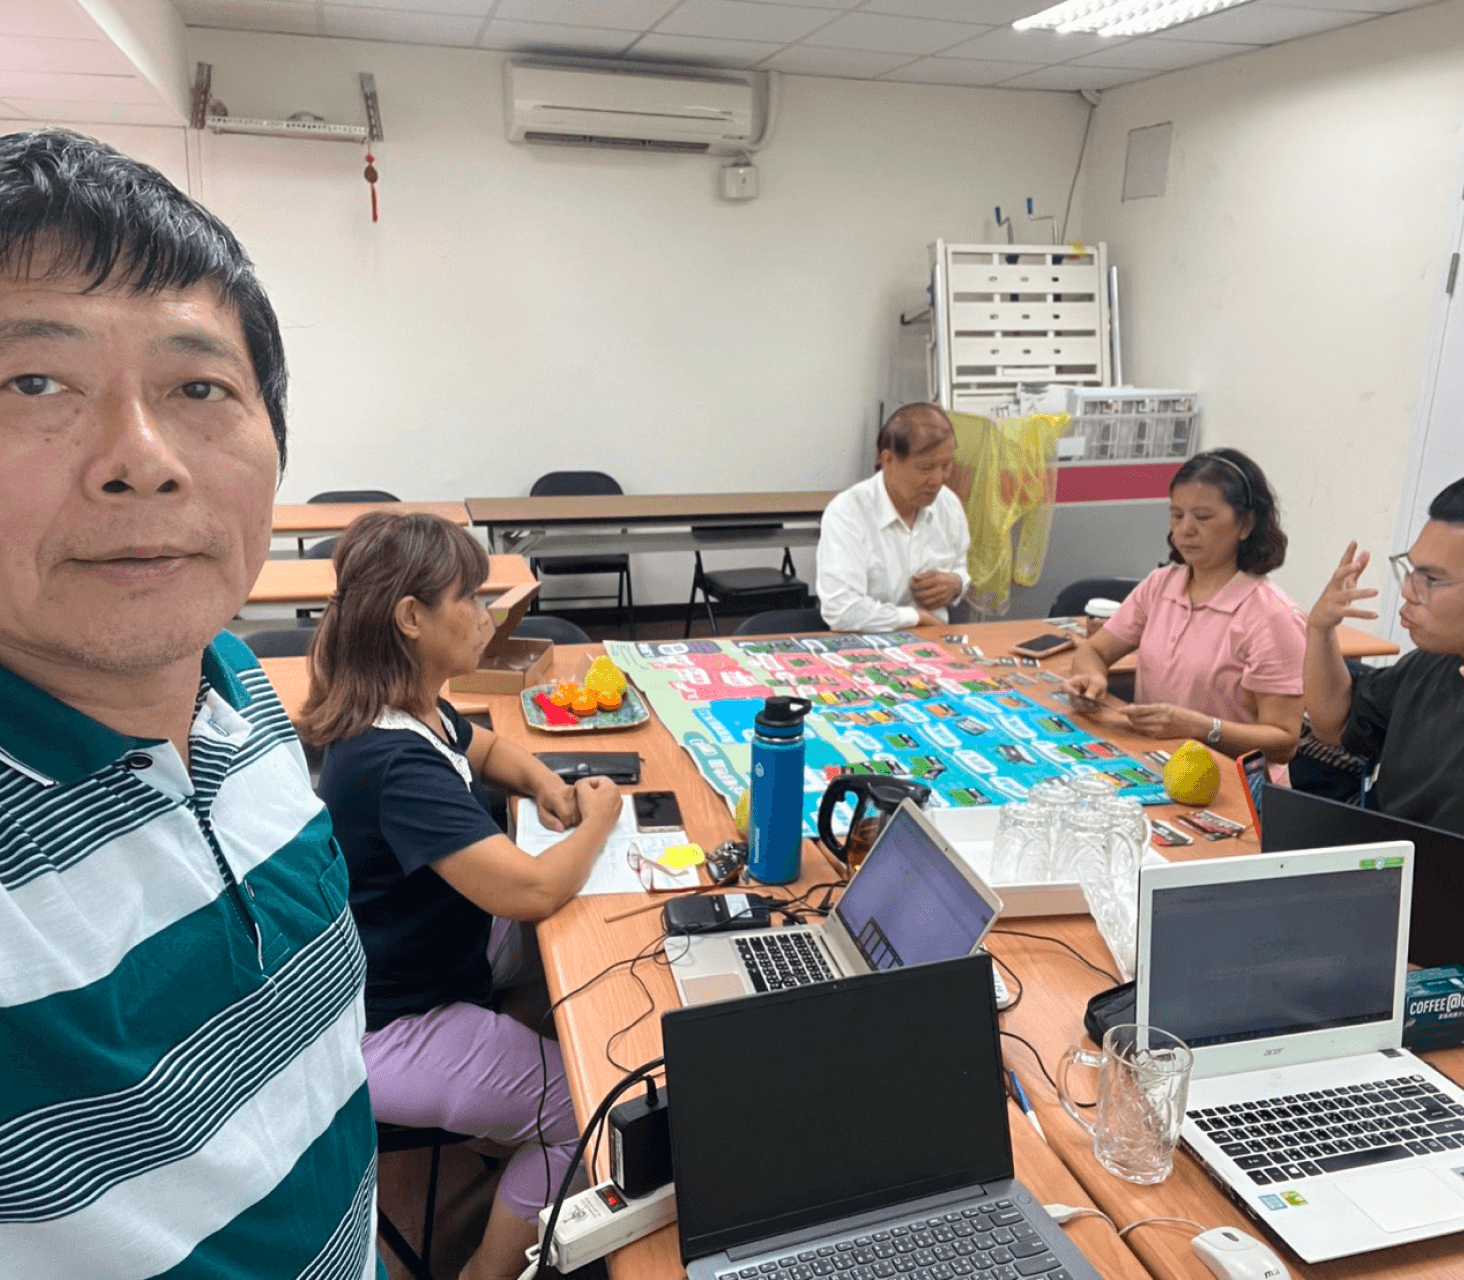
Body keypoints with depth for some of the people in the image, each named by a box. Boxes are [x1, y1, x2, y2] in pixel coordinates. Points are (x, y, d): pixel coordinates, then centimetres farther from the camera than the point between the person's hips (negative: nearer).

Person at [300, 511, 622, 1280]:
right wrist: (600, 819, -17)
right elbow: (533, 891, -37)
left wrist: (541, 783, -2)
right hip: (382, 1033, -10)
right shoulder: (395, 764, -33)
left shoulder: (413, 712, -2)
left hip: (417, 964, 10)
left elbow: (486, 747, 19)